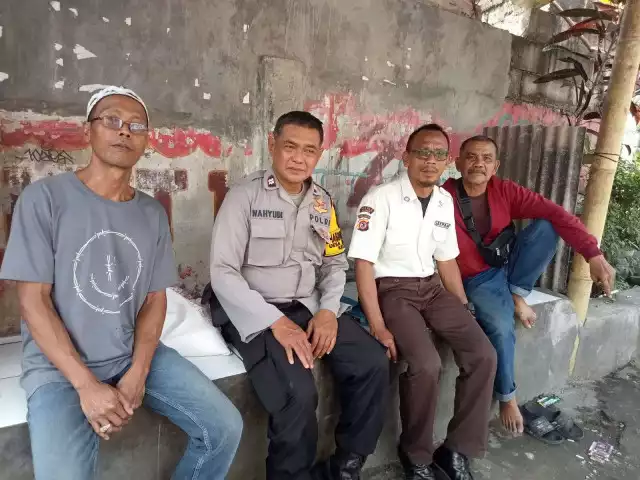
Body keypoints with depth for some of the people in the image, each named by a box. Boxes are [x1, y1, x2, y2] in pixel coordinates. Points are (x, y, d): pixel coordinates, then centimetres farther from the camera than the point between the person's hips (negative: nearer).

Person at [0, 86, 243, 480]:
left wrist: (138, 373, -10)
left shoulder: (153, 214, 5)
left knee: (225, 428, -6)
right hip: (59, 365, -3)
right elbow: (33, 300, -10)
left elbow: (155, 298, 4)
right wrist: (87, 384, -17)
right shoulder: (45, 198, -8)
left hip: (136, 354, 4)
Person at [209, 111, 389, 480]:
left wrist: (328, 310, -6)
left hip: (311, 307, 6)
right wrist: (275, 322, -21)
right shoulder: (245, 196, -7)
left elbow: (335, 262, 13)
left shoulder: (322, 201, 10)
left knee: (374, 363, -11)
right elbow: (223, 272, -13)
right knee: (299, 393, -27)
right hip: (258, 313, -5)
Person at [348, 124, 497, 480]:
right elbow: (364, 264, -15)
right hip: (393, 290, -6)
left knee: (484, 355, -10)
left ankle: (458, 449, 7)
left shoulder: (445, 201, 8)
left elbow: (446, 260, 16)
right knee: (426, 364, -26)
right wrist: (378, 327, -21)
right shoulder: (381, 199, -13)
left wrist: (465, 311, 9)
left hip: (433, 287, 7)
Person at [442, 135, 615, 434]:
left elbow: (553, 213, -14)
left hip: (510, 266, 4)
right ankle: (507, 397, -1)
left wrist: (593, 254, -27)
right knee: (501, 326, -27)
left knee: (546, 227, -18)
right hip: (478, 278, -4)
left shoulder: (504, 191, -6)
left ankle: (516, 294, -9)